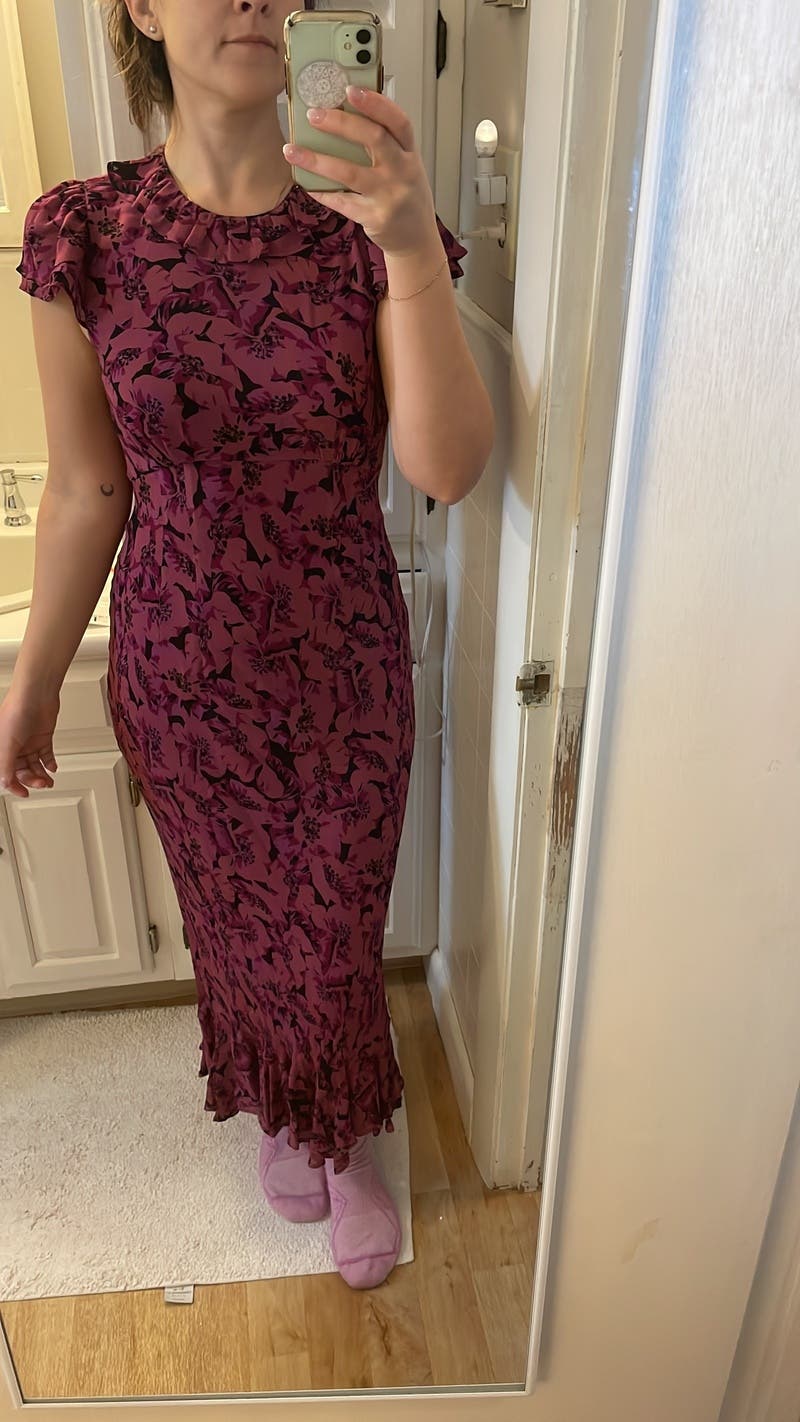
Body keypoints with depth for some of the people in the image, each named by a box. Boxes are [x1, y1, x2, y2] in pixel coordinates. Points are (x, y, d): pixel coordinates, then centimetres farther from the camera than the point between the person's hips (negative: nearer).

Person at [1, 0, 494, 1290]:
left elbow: (447, 467, -21)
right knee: (239, 921, 20)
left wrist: (413, 249, -32)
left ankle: (347, 1139, 46)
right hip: (183, 666, 1)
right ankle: (276, 1105, 53)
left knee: (338, 930, 15)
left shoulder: (366, 224, -9)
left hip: (347, 662, 0)